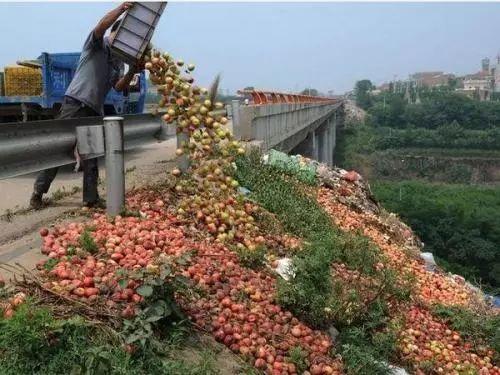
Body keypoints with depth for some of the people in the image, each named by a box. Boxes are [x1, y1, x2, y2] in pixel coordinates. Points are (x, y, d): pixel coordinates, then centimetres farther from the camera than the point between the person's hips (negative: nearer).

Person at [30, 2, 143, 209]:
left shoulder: (119, 61, 17)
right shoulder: (97, 44, 1)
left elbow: (119, 87, 3)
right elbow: (101, 25, -21)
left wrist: (132, 72, -15)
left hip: (95, 110, 7)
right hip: (75, 103, -7)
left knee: (91, 155, 6)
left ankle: (91, 198, 10)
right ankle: (39, 190, 6)